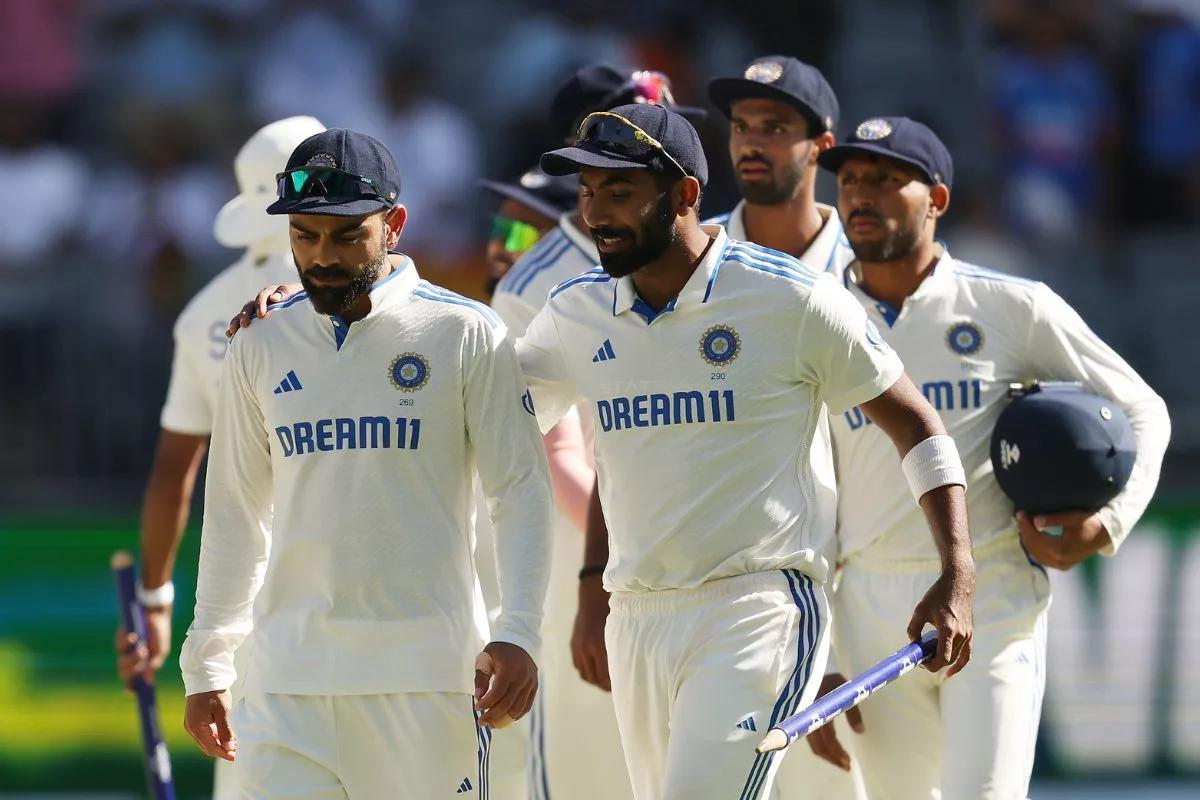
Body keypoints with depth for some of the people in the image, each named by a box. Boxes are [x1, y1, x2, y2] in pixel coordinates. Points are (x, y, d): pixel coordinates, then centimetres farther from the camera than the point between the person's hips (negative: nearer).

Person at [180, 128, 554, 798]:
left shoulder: (465, 335, 0)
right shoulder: (262, 345, 10)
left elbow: (522, 491, -1)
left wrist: (518, 635, -13)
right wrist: (207, 666, 15)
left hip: (427, 671, -3)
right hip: (289, 678, 3)